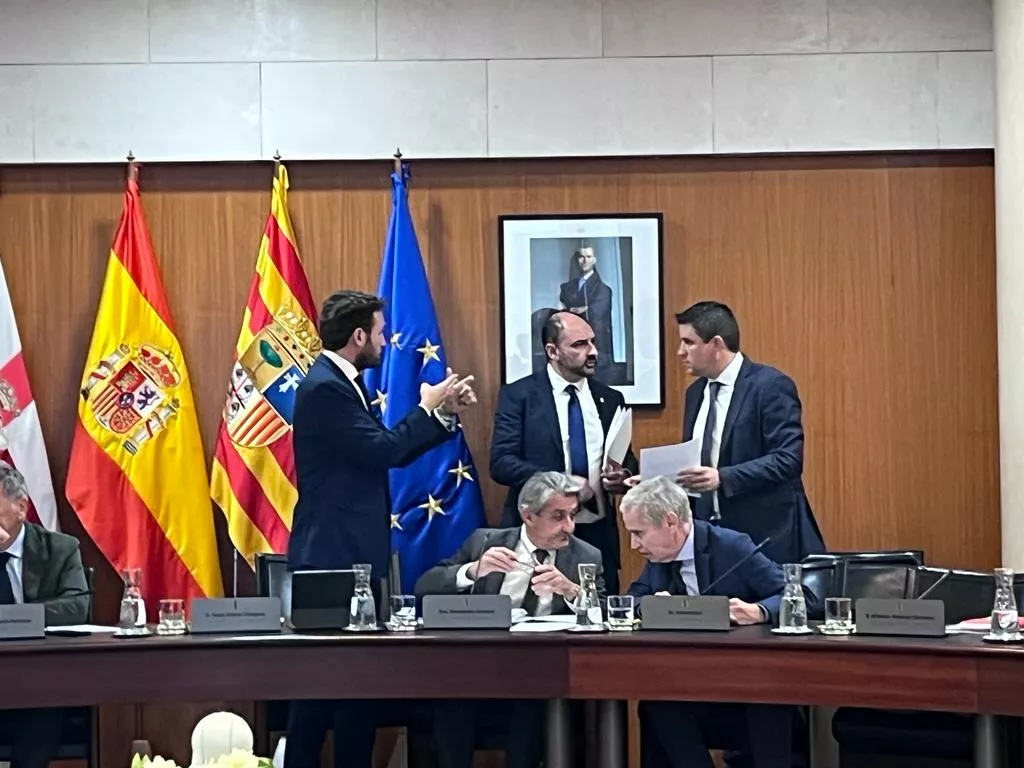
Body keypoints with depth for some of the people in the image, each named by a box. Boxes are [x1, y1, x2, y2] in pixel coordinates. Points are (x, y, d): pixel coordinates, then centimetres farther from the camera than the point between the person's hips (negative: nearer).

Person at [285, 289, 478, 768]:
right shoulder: (325, 388, -16)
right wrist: (428, 409, -9)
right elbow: (383, 450, -21)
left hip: (349, 553, 10)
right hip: (333, 555, -10)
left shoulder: (342, 384, 15)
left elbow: (386, 452, 17)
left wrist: (443, 414, 10)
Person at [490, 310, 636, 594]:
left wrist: (624, 475, -5)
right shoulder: (519, 395, -1)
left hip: (598, 536, 4)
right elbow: (501, 462, -9)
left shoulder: (610, 399, 12)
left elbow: (627, 460, 19)